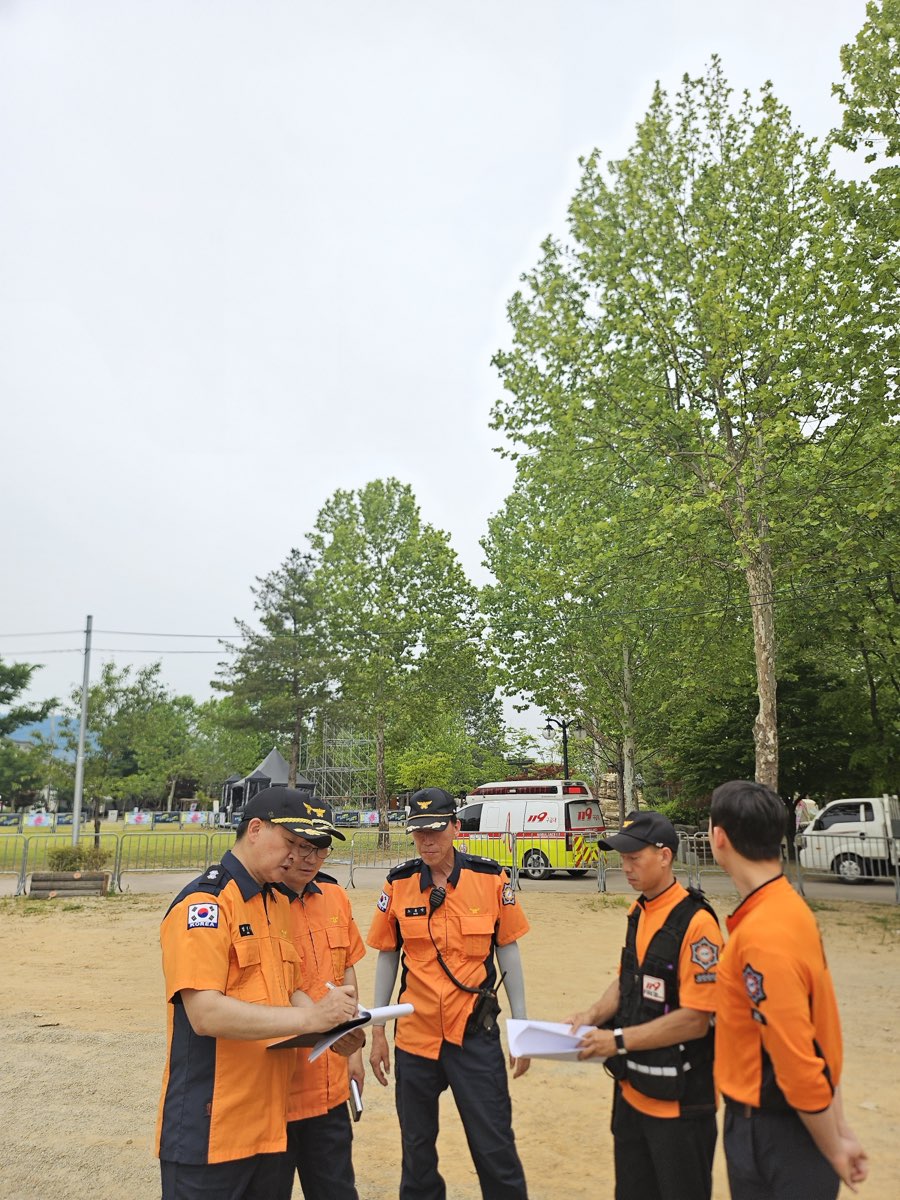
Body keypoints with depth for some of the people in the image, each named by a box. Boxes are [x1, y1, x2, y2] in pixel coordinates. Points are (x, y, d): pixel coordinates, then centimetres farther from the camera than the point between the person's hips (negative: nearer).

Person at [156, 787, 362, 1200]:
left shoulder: (280, 903, 11)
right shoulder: (203, 904, -17)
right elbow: (206, 1014, -25)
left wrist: (332, 1029, -4)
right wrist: (309, 1017, -26)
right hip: (211, 1132, -8)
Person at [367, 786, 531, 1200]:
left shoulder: (491, 878, -6)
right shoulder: (398, 884, -3)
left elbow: (507, 950, 1)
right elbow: (386, 958, 6)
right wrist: (377, 1032, 7)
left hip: (475, 1033, -1)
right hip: (414, 1035, 2)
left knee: (494, 1146, 4)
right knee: (417, 1148, 14)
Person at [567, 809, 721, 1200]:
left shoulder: (694, 922, -21)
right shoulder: (638, 913, 5)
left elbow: (695, 1018, -23)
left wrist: (620, 1040, -23)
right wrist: (594, 1014, -3)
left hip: (677, 1098, -8)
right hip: (632, 1090, 8)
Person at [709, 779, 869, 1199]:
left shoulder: (763, 935, -28)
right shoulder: (789, 908, 2)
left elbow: (798, 1065, -24)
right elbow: (819, 1032, 7)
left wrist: (832, 1151, -11)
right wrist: (840, 1130, 11)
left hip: (773, 1132, -8)